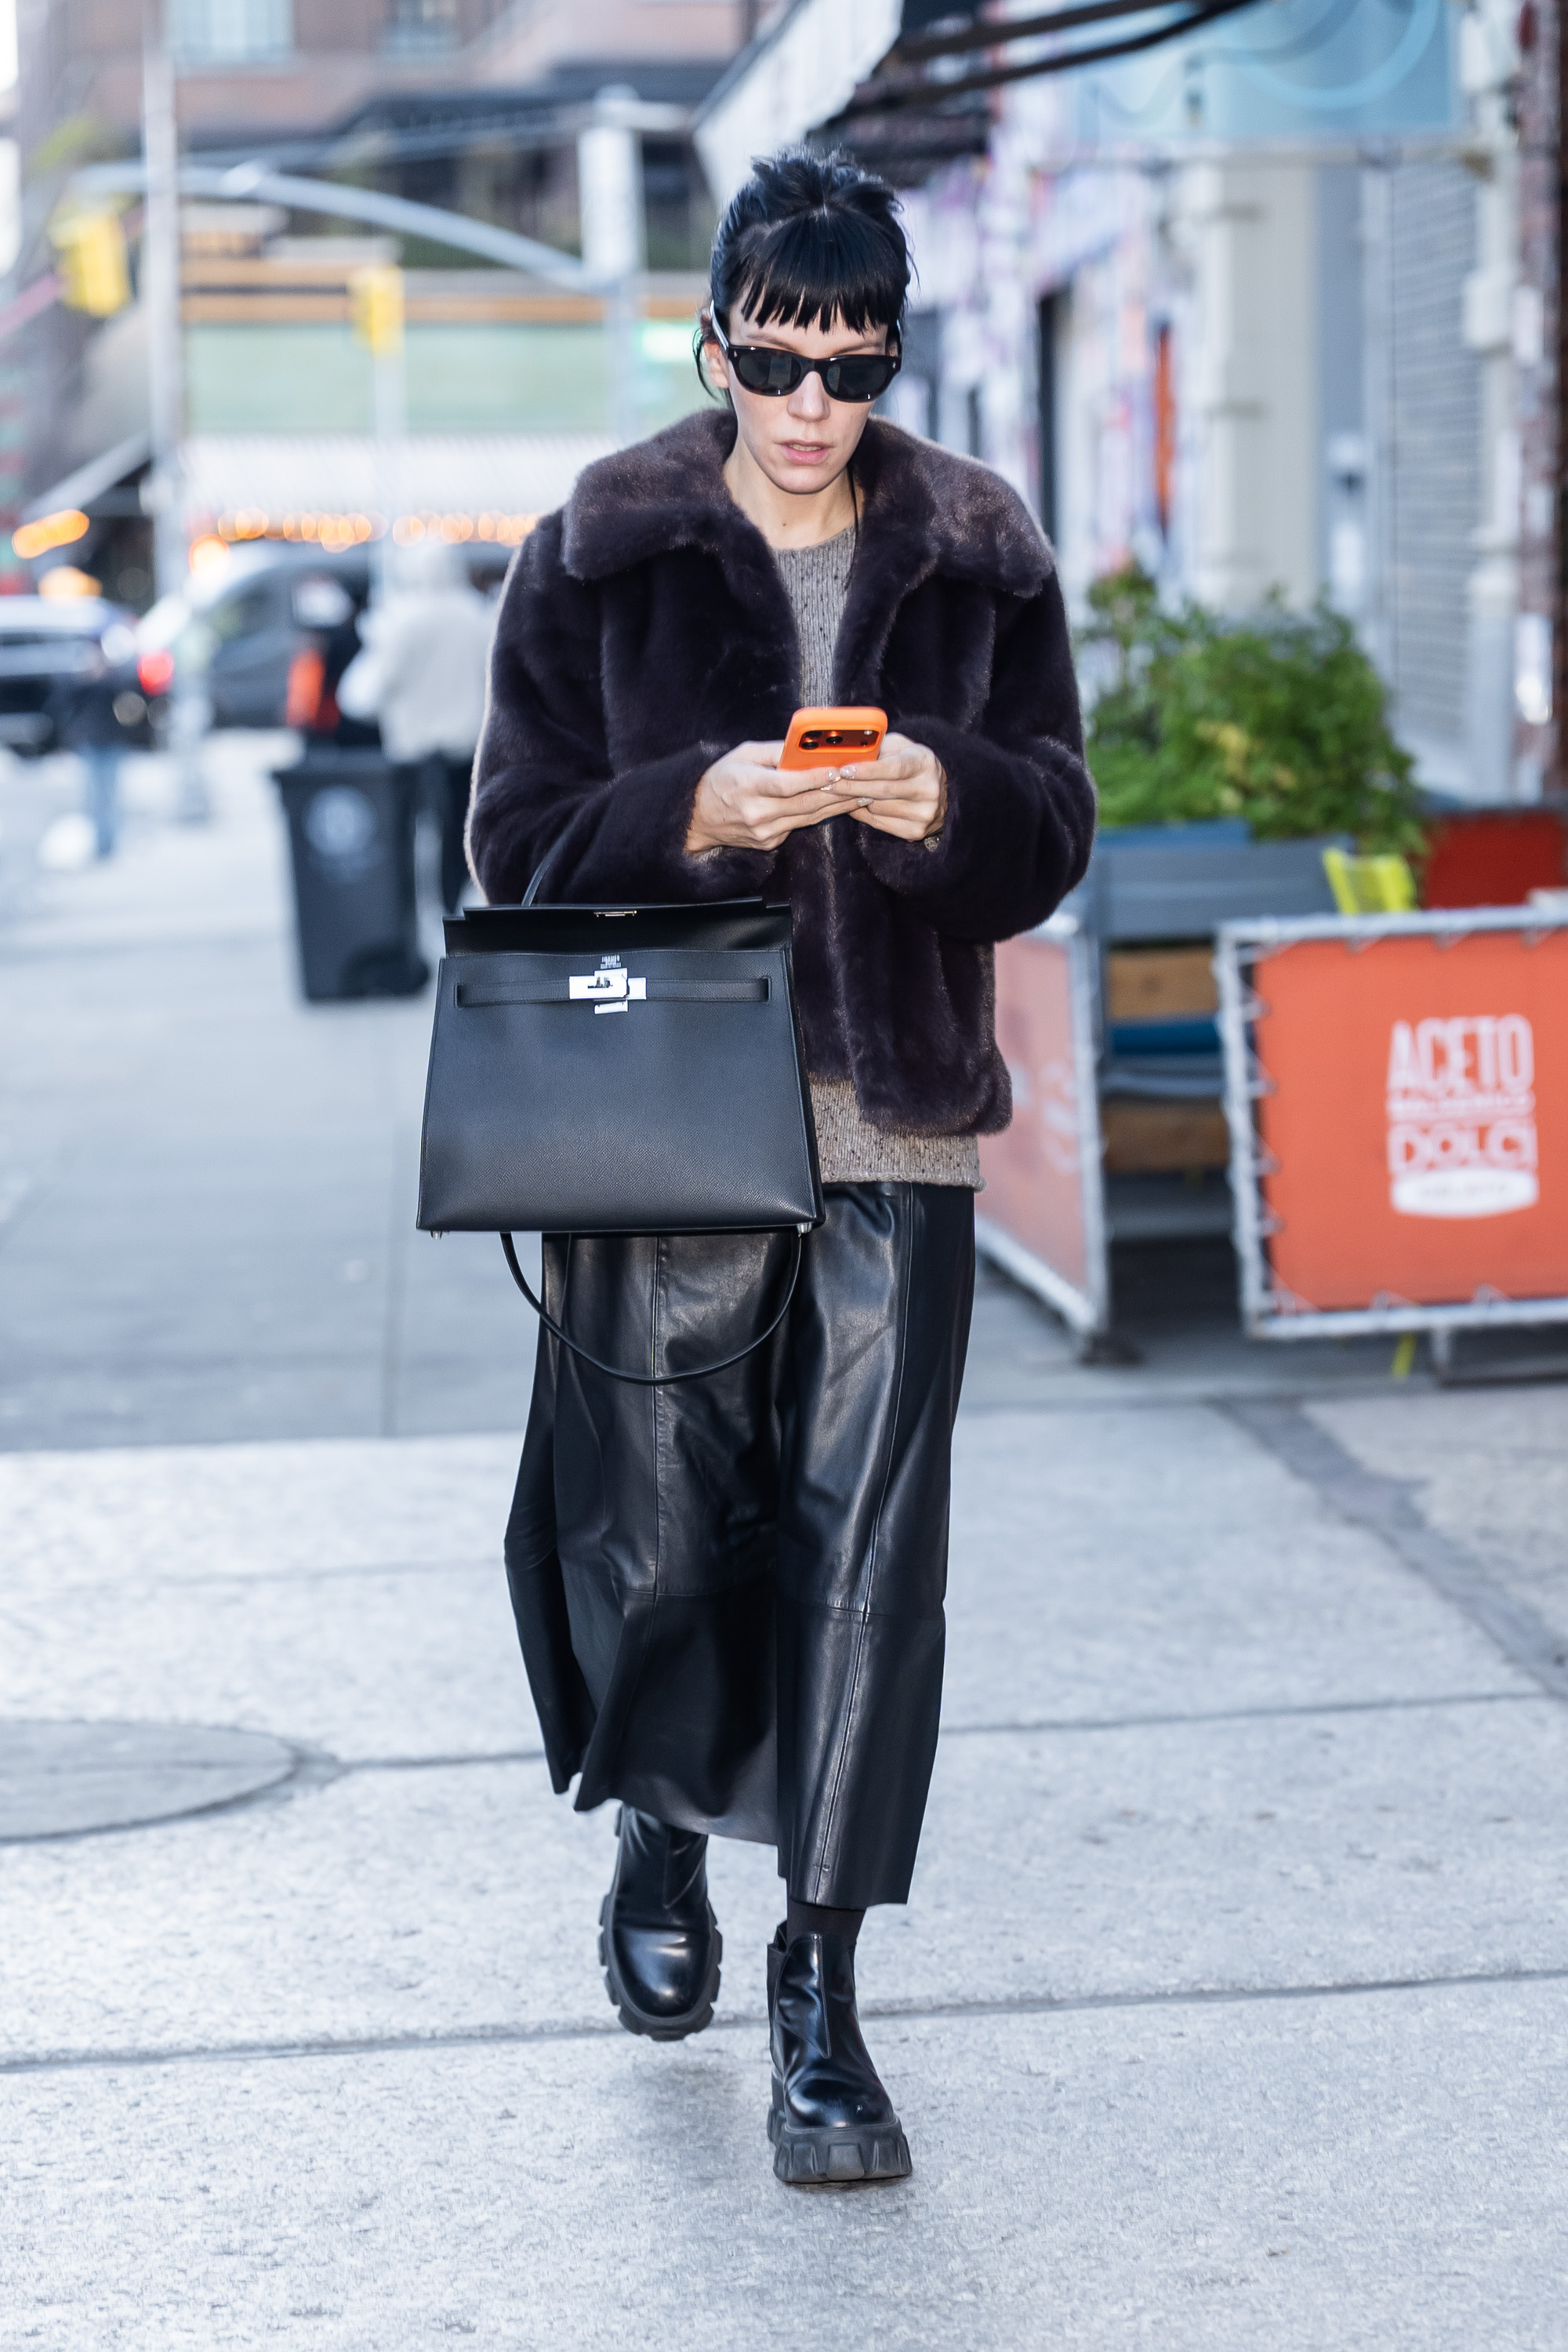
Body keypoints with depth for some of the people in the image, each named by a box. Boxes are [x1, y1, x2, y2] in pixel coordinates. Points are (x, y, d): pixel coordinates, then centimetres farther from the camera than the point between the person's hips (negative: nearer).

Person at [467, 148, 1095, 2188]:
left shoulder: (979, 560, 6)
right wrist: (700, 811, -17)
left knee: (867, 1541, -4)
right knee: (655, 1517, 4)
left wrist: (947, 804, -16)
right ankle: (661, 1829, 35)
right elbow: (523, 837, 0)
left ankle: (822, 1984, 4)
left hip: (894, 1121, 1)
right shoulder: (602, 552, 2)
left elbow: (1052, 836, 6)